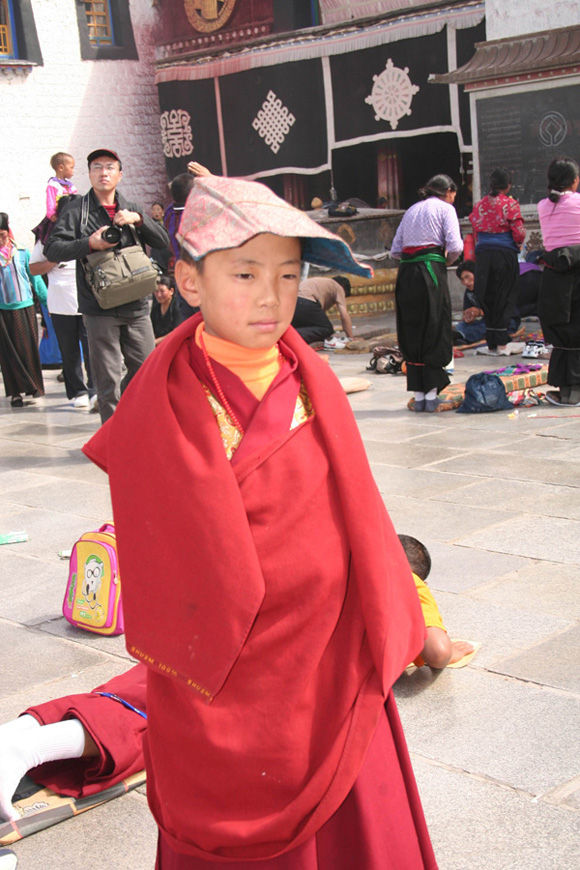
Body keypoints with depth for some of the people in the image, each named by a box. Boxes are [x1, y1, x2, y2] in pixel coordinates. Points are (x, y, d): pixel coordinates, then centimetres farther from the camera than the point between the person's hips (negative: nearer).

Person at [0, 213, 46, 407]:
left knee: (28, 349, 4)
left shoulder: (22, 253, 2)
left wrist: (47, 302, 8)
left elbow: (36, 279, 8)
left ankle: (32, 389, 15)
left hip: (24, 307, 0)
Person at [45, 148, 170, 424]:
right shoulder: (76, 211, 3)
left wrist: (138, 220, -9)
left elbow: (163, 242, 7)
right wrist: (89, 243, -21)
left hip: (136, 306, 4)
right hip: (99, 309, -4)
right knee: (108, 379, -2)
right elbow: (52, 250, -7)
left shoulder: (131, 210, 15)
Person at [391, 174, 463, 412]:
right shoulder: (445, 208, 5)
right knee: (435, 331, 2)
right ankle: (431, 394, 0)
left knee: (411, 333, 8)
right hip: (431, 271, -5)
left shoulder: (411, 210, 22)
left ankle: (418, 395, 10)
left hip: (406, 273, 5)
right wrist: (448, 260, 10)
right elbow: (455, 246, -8)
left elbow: (395, 250, 16)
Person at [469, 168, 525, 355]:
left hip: (482, 254, 4)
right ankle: (501, 343, 0)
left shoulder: (479, 205, 8)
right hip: (505, 254, -4)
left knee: (487, 298, 9)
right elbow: (519, 233, -6)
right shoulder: (510, 204, -5)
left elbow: (475, 231, 11)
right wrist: (518, 245, 12)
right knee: (504, 298, 3)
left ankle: (491, 343, 10)